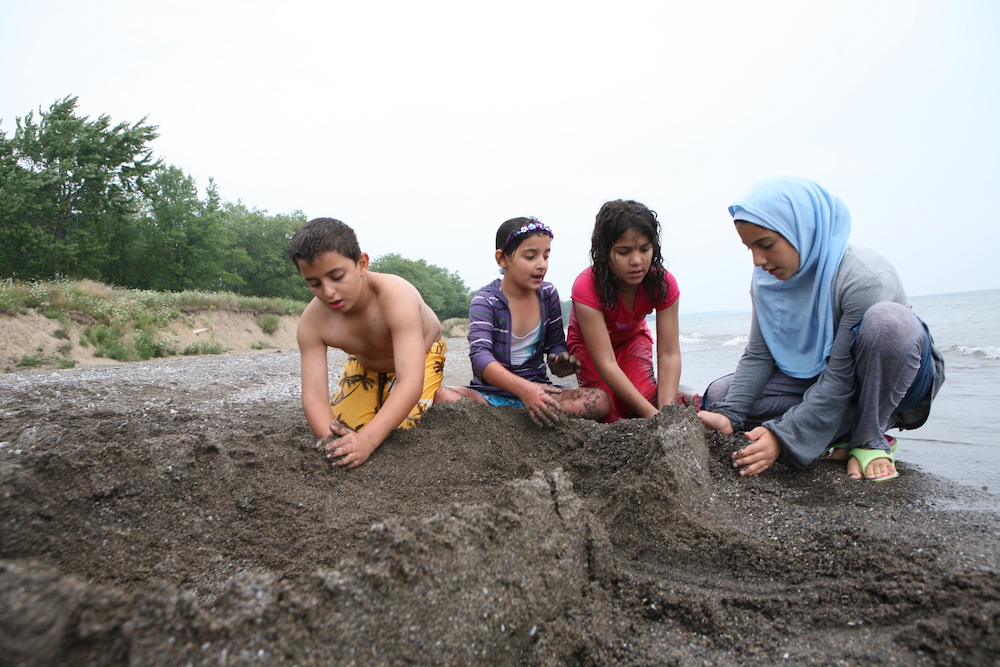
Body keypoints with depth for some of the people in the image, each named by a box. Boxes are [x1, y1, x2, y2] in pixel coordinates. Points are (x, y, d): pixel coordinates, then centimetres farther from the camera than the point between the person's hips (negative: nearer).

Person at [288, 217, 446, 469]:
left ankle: (436, 396, 12)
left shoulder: (395, 297, -43)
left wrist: (367, 440, -63)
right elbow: (313, 394, -34)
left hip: (419, 355, -4)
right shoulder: (312, 321, -29)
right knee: (342, 433, -2)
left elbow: (410, 383, -51)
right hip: (364, 363, 4)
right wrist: (331, 440, -55)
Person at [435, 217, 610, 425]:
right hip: (491, 393, -4)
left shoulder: (548, 294, 4)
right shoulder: (485, 301, -11)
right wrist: (523, 389, -44)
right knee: (443, 396, -33)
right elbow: (480, 356, -26)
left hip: (536, 389, 5)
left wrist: (560, 362, -14)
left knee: (599, 401, -23)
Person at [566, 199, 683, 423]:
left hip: (633, 339, 3)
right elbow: (606, 363, -39)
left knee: (647, 399, -23)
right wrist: (653, 414, -44)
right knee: (610, 414, -19)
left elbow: (669, 353, -26)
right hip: (590, 345, -2)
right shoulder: (587, 287, -38)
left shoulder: (663, 283, -26)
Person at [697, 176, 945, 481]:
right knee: (720, 394, -13)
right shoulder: (768, 279, -9)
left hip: (889, 382, -5)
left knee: (887, 319, -38)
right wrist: (728, 414, -23)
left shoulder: (865, 278, -30)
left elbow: (840, 379, -31)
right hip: (818, 377, 6)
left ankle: (871, 439, -16)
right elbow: (757, 355, -9)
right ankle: (844, 433, -9)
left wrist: (783, 436, -34)